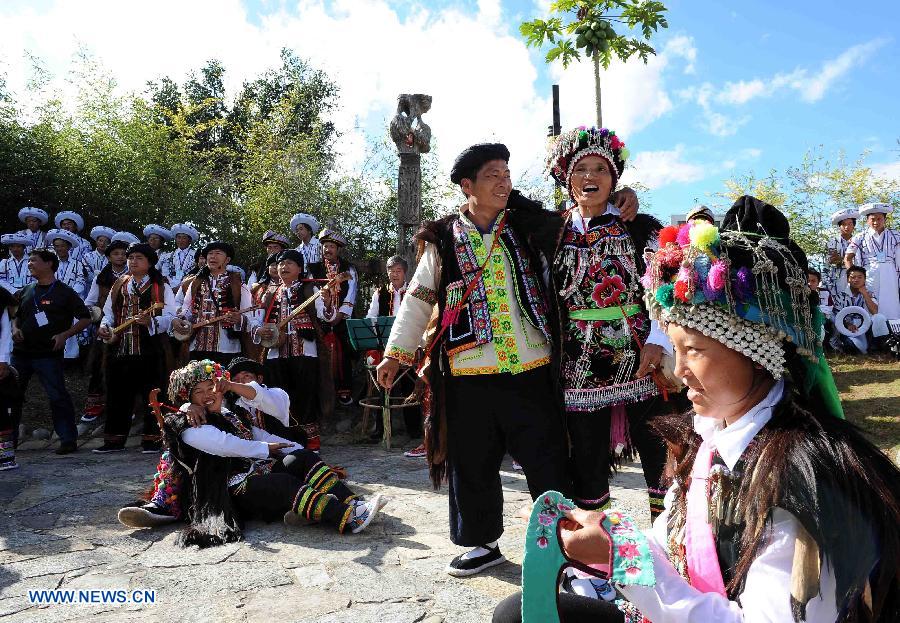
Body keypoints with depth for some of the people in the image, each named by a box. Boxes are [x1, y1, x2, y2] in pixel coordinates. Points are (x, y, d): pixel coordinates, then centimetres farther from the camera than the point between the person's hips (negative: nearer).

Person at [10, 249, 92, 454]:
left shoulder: (64, 292, -3)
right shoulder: (25, 291, 14)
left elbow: (85, 318, -4)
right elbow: (16, 316, 25)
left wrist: (64, 335, -14)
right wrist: (15, 329, 4)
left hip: (48, 354, -6)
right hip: (21, 352, 6)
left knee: (58, 396, -6)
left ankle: (68, 439, 2)